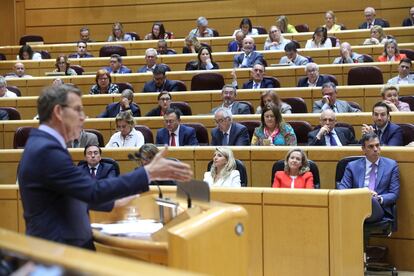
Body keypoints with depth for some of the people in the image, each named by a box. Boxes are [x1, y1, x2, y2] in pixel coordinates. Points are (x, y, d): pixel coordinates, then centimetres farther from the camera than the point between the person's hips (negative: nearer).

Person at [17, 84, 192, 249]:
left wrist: (114, 199, 14)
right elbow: (94, 191, -22)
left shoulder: (43, 144, 12)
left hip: (58, 244, 10)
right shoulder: (47, 150, -19)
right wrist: (150, 173, -20)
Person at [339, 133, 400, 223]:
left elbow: (394, 194, 10)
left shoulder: (391, 165, 15)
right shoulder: (352, 166, 17)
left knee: (371, 200, -40)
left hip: (379, 209, 0)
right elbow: (342, 190, 7)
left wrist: (379, 199, -13)